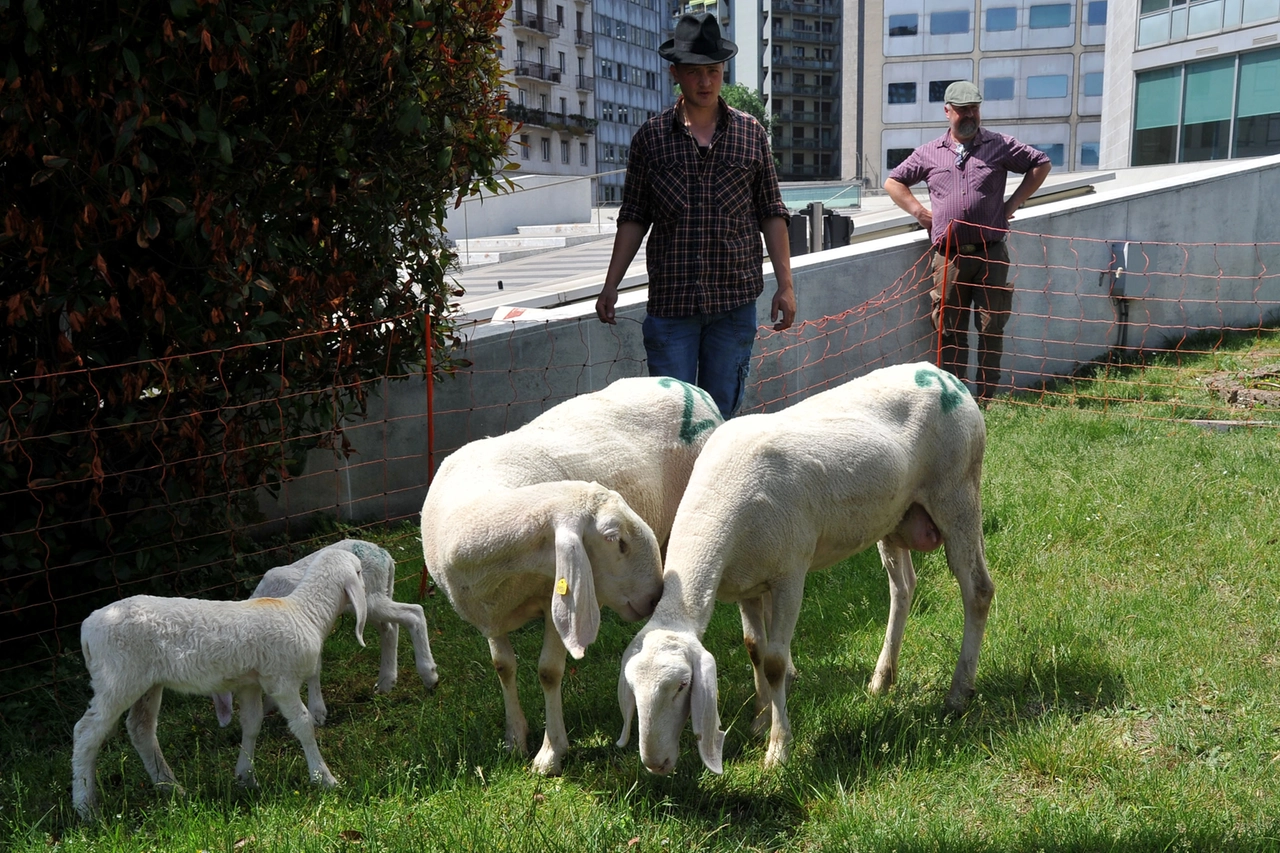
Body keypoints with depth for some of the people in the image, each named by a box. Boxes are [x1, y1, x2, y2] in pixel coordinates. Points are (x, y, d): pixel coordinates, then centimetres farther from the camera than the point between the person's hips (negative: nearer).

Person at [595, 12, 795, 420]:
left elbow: (772, 214, 8)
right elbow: (634, 217, 8)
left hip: (735, 298, 1)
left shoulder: (751, 133, 6)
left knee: (723, 412, 8)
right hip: (669, 300, -1)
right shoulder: (651, 136, 4)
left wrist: (785, 284, 3)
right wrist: (611, 285, 4)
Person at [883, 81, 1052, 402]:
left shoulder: (1000, 146, 7)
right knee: (950, 329, 2)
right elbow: (893, 182, 19)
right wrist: (920, 211, 6)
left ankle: (987, 399, 7)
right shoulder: (929, 153, 10)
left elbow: (1041, 164, 15)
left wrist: (1014, 202, 7)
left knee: (991, 328, 1)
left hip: (990, 254, -1)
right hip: (948, 256, 1)